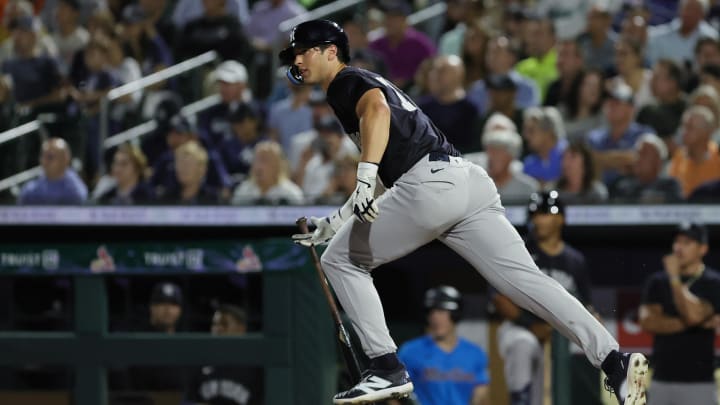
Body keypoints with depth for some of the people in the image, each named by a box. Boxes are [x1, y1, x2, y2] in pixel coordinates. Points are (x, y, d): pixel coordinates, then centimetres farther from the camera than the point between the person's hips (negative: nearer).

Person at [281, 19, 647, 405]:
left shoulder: (346, 82, 8)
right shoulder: (369, 83, 36)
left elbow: (377, 109, -19)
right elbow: (374, 198, 40)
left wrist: (365, 176, -30)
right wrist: (332, 224, 45)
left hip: (431, 182, -9)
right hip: (472, 181, 9)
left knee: (340, 259, 9)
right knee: (525, 278, -5)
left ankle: (386, 368, 2)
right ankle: (614, 360, -20)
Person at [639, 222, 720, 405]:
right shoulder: (657, 282, 11)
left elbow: (693, 314, -18)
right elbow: (647, 322, -2)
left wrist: (674, 277, -11)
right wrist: (688, 323, -11)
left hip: (698, 383, -5)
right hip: (661, 381, 5)